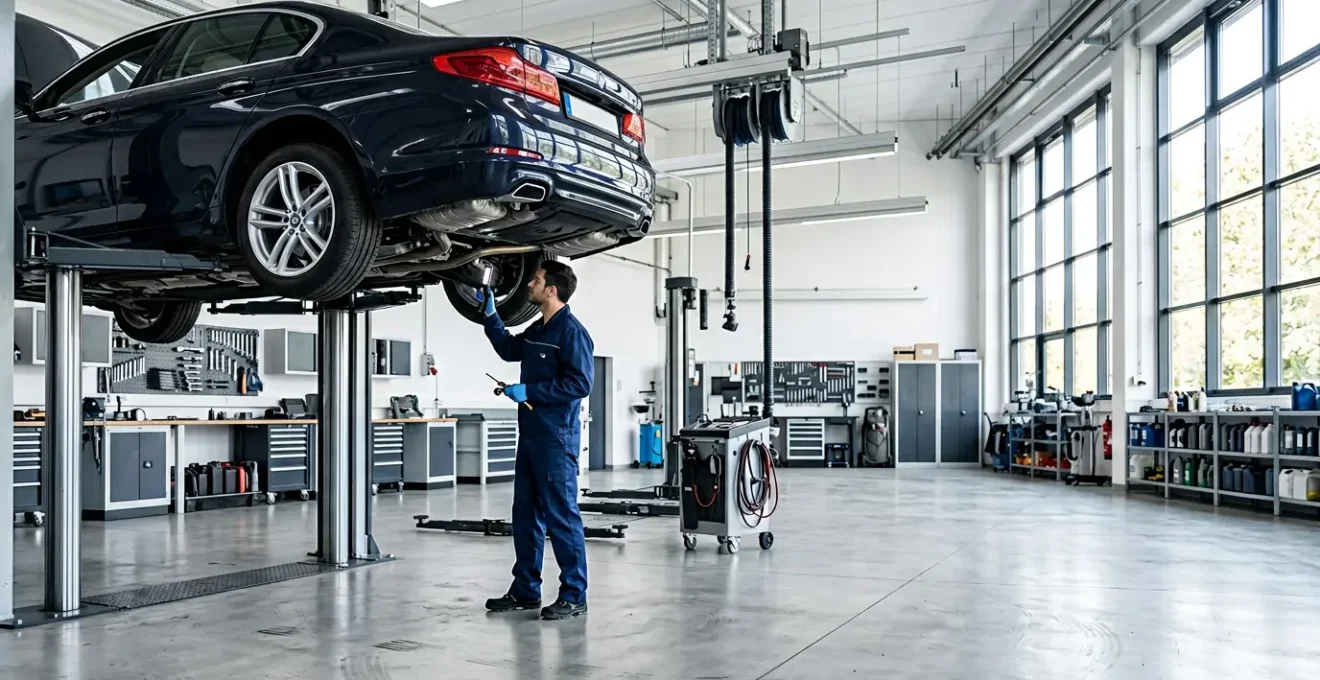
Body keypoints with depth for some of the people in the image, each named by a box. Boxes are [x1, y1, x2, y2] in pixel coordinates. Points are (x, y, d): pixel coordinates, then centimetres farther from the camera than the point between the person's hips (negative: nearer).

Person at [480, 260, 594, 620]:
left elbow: (580, 384, -21)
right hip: (531, 435, 9)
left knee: (562, 516, -4)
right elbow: (508, 349, 33)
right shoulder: (537, 330, 15)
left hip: (557, 438, -9)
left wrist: (529, 391, -18)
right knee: (526, 515, 13)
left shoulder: (572, 331, -13)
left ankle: (574, 596, 5)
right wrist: (490, 313, 24)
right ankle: (525, 591, 23)